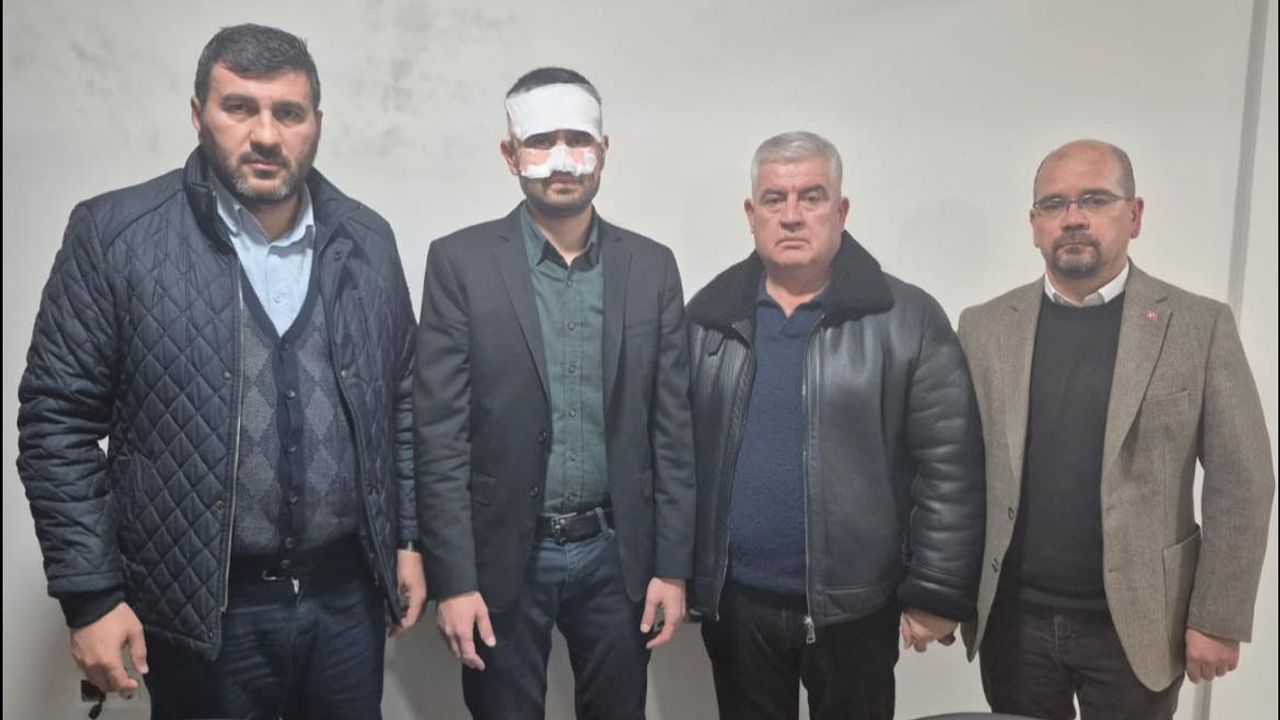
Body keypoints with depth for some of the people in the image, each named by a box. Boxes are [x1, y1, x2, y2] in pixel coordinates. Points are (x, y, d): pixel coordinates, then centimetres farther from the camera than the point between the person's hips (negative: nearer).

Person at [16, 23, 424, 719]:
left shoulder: (366, 240, 2)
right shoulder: (114, 234, -8)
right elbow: (59, 420, -6)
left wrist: (406, 539, 8)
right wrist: (90, 594, -7)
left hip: (348, 592, 3)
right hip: (203, 606, -2)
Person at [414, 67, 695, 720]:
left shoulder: (652, 267, 1)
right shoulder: (460, 262, -6)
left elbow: (672, 428, 2)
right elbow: (440, 434, -8)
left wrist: (672, 565, 1)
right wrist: (451, 579, -10)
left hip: (616, 551, 2)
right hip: (504, 553, -2)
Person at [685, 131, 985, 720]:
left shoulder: (909, 320, -6)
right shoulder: (707, 316, 2)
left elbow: (949, 470, -6)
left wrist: (935, 595, -7)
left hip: (855, 605, -2)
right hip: (734, 602, 2)